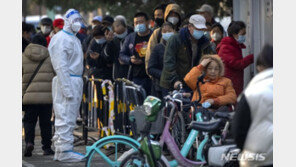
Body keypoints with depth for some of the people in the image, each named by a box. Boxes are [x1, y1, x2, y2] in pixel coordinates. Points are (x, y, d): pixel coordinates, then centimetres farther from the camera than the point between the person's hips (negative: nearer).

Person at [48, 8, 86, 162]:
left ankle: (61, 150, 18)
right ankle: (64, 151, -7)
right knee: (65, 117, -9)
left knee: (70, 118, 12)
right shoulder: (61, 39, -10)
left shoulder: (74, 39, 21)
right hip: (66, 81, -10)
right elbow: (61, 66, -17)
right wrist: (67, 89, -22)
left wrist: (78, 85, 14)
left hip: (76, 82, 10)